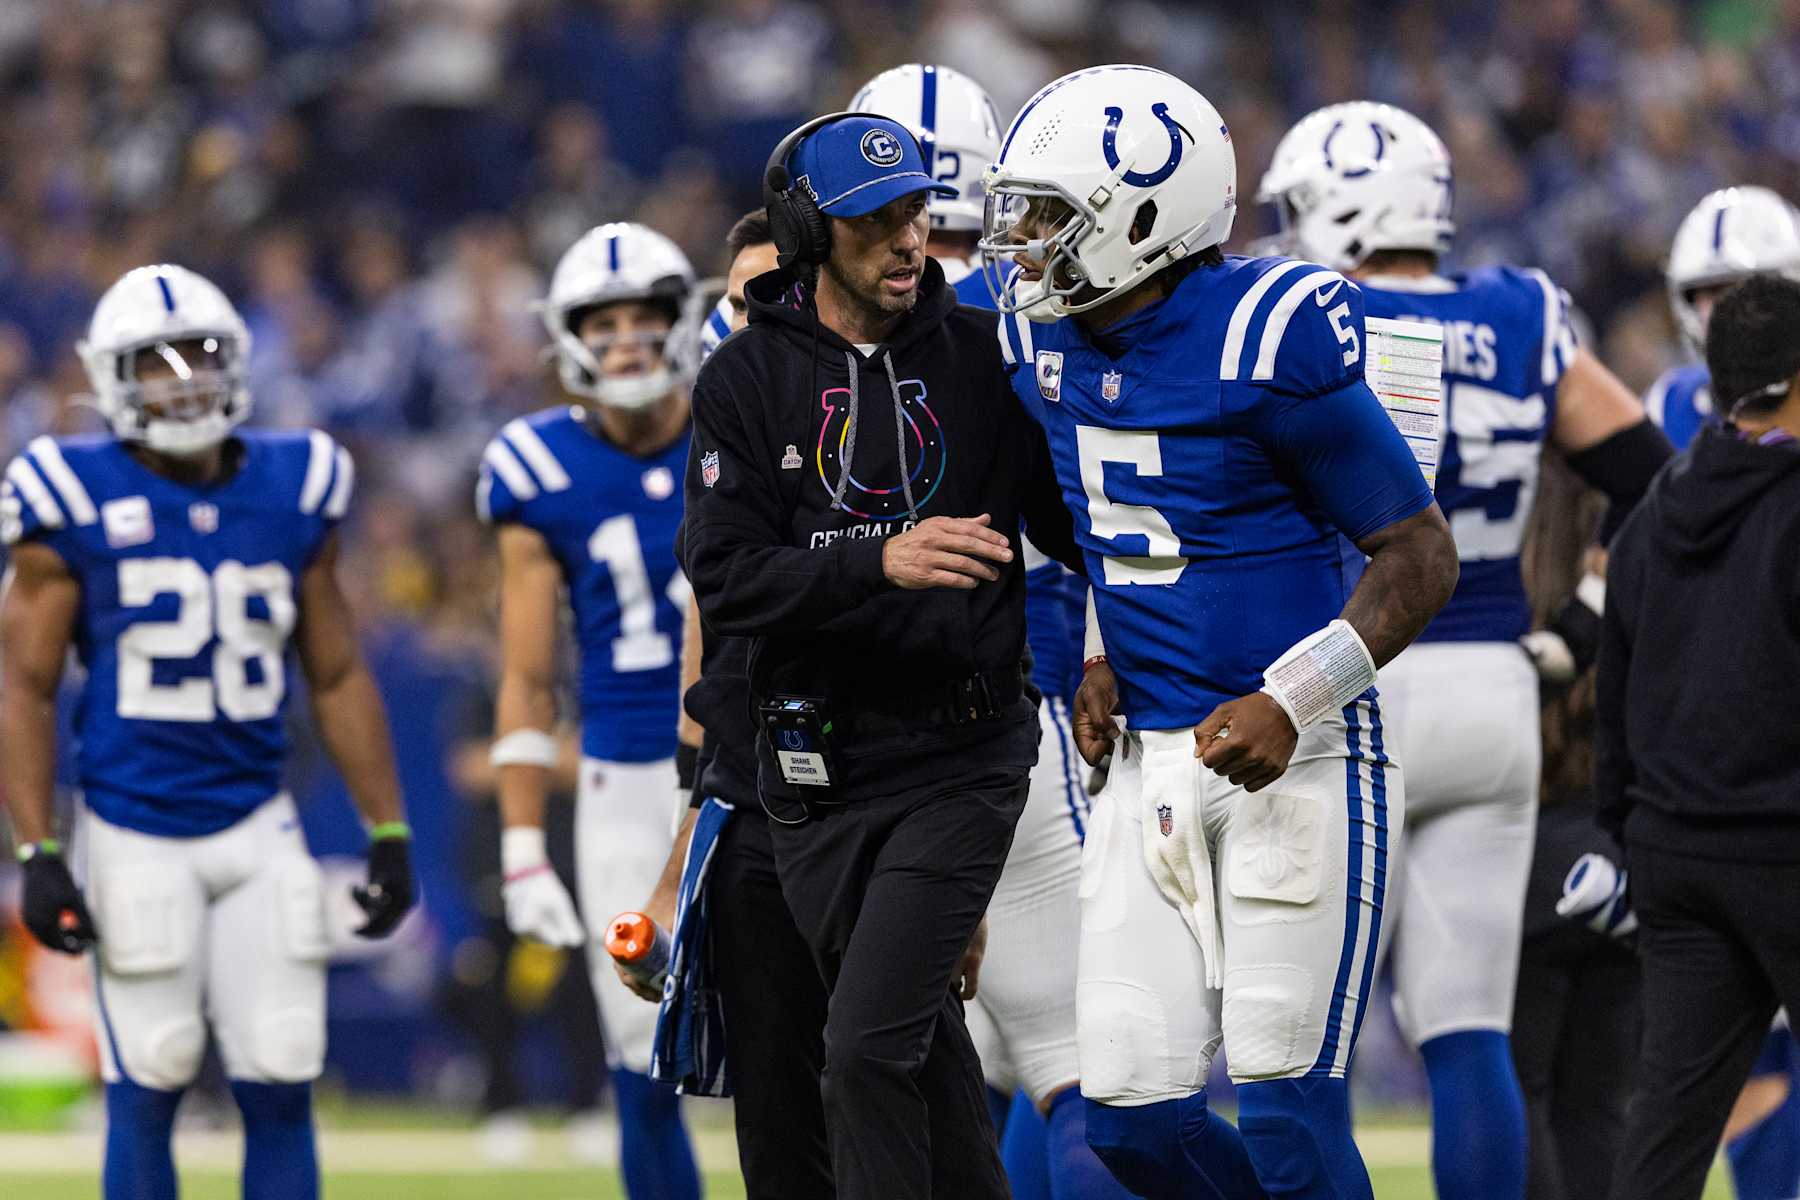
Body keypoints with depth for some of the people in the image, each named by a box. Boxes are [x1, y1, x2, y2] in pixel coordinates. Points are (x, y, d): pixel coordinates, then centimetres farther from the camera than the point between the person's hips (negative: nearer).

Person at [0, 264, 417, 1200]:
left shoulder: (292, 492, 5)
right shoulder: (79, 501, -6)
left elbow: (337, 677, 13)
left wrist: (388, 831, 10)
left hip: (257, 828, 3)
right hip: (135, 833, -3)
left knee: (280, 1087, 1)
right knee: (147, 1089, -1)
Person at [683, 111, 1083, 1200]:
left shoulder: (985, 356, 1)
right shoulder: (748, 380, 0)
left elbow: (1078, 536, 8)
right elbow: (726, 581, -9)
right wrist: (878, 561, -24)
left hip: (962, 752, -2)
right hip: (818, 770, 2)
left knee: (872, 1048, -13)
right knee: (927, 1046, 11)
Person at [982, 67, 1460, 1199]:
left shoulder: (1268, 338, -17)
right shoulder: (1049, 337, 4)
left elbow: (1422, 556, -12)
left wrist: (1288, 703, -21)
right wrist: (1104, 661, 10)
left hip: (1296, 764, -7)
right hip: (1154, 761, 7)